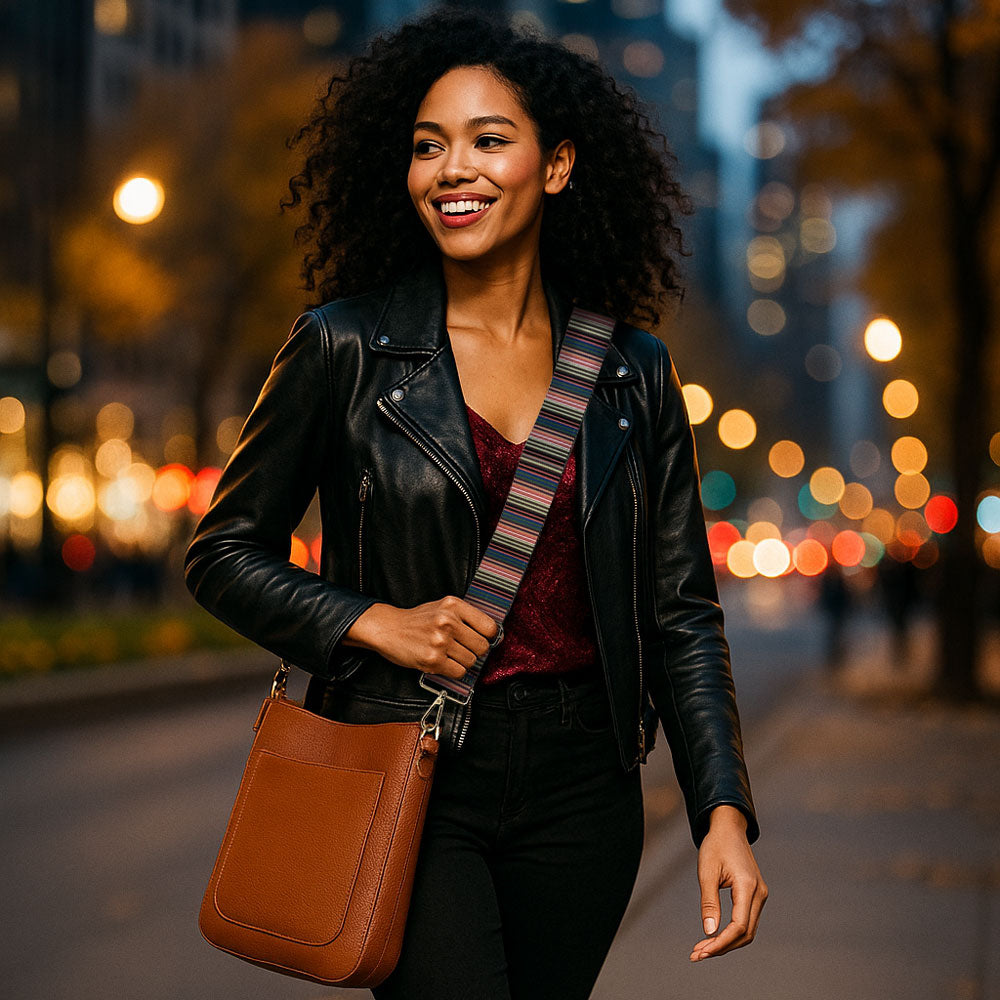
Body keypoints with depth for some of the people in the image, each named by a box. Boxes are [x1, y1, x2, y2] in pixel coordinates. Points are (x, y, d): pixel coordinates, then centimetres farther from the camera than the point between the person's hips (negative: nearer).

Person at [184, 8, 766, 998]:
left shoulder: (633, 372, 5)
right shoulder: (345, 348, -3)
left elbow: (682, 614, 5)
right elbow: (224, 554, 4)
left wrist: (724, 810, -5)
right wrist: (376, 623, -11)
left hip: (581, 782, 3)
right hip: (406, 776, -3)